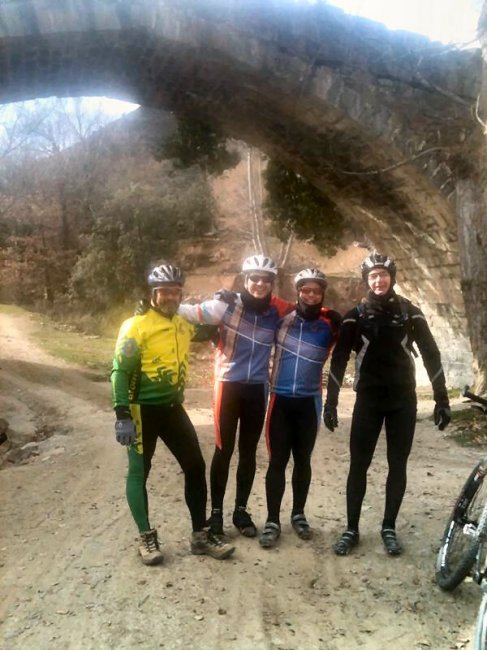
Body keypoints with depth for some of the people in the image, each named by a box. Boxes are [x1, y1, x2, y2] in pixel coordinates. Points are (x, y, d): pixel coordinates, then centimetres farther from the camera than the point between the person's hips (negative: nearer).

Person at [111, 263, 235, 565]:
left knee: (196, 467, 7)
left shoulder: (184, 324, 6)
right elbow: (120, 371, -14)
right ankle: (147, 537, 20)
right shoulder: (136, 326, -12)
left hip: (173, 407, 6)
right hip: (143, 409, -6)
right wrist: (122, 415, -20)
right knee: (139, 472, 4)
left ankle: (201, 535, 18)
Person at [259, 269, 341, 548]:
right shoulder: (282, 318, -4)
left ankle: (299, 514, 29)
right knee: (278, 461, 2)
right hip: (280, 399, -1)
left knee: (303, 460, 12)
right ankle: (273, 520, 13)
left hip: (309, 402, 1)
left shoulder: (330, 325, -4)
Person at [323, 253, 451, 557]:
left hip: (403, 399, 1)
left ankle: (389, 528, 20)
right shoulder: (356, 315, -1)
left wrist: (442, 398, -4)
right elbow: (339, 359, -3)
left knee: (398, 465, 7)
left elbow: (431, 354, 1)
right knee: (359, 465, 1)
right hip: (368, 398, -1)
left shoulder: (410, 312, 1)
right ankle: (352, 529, 13)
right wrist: (330, 402, -9)